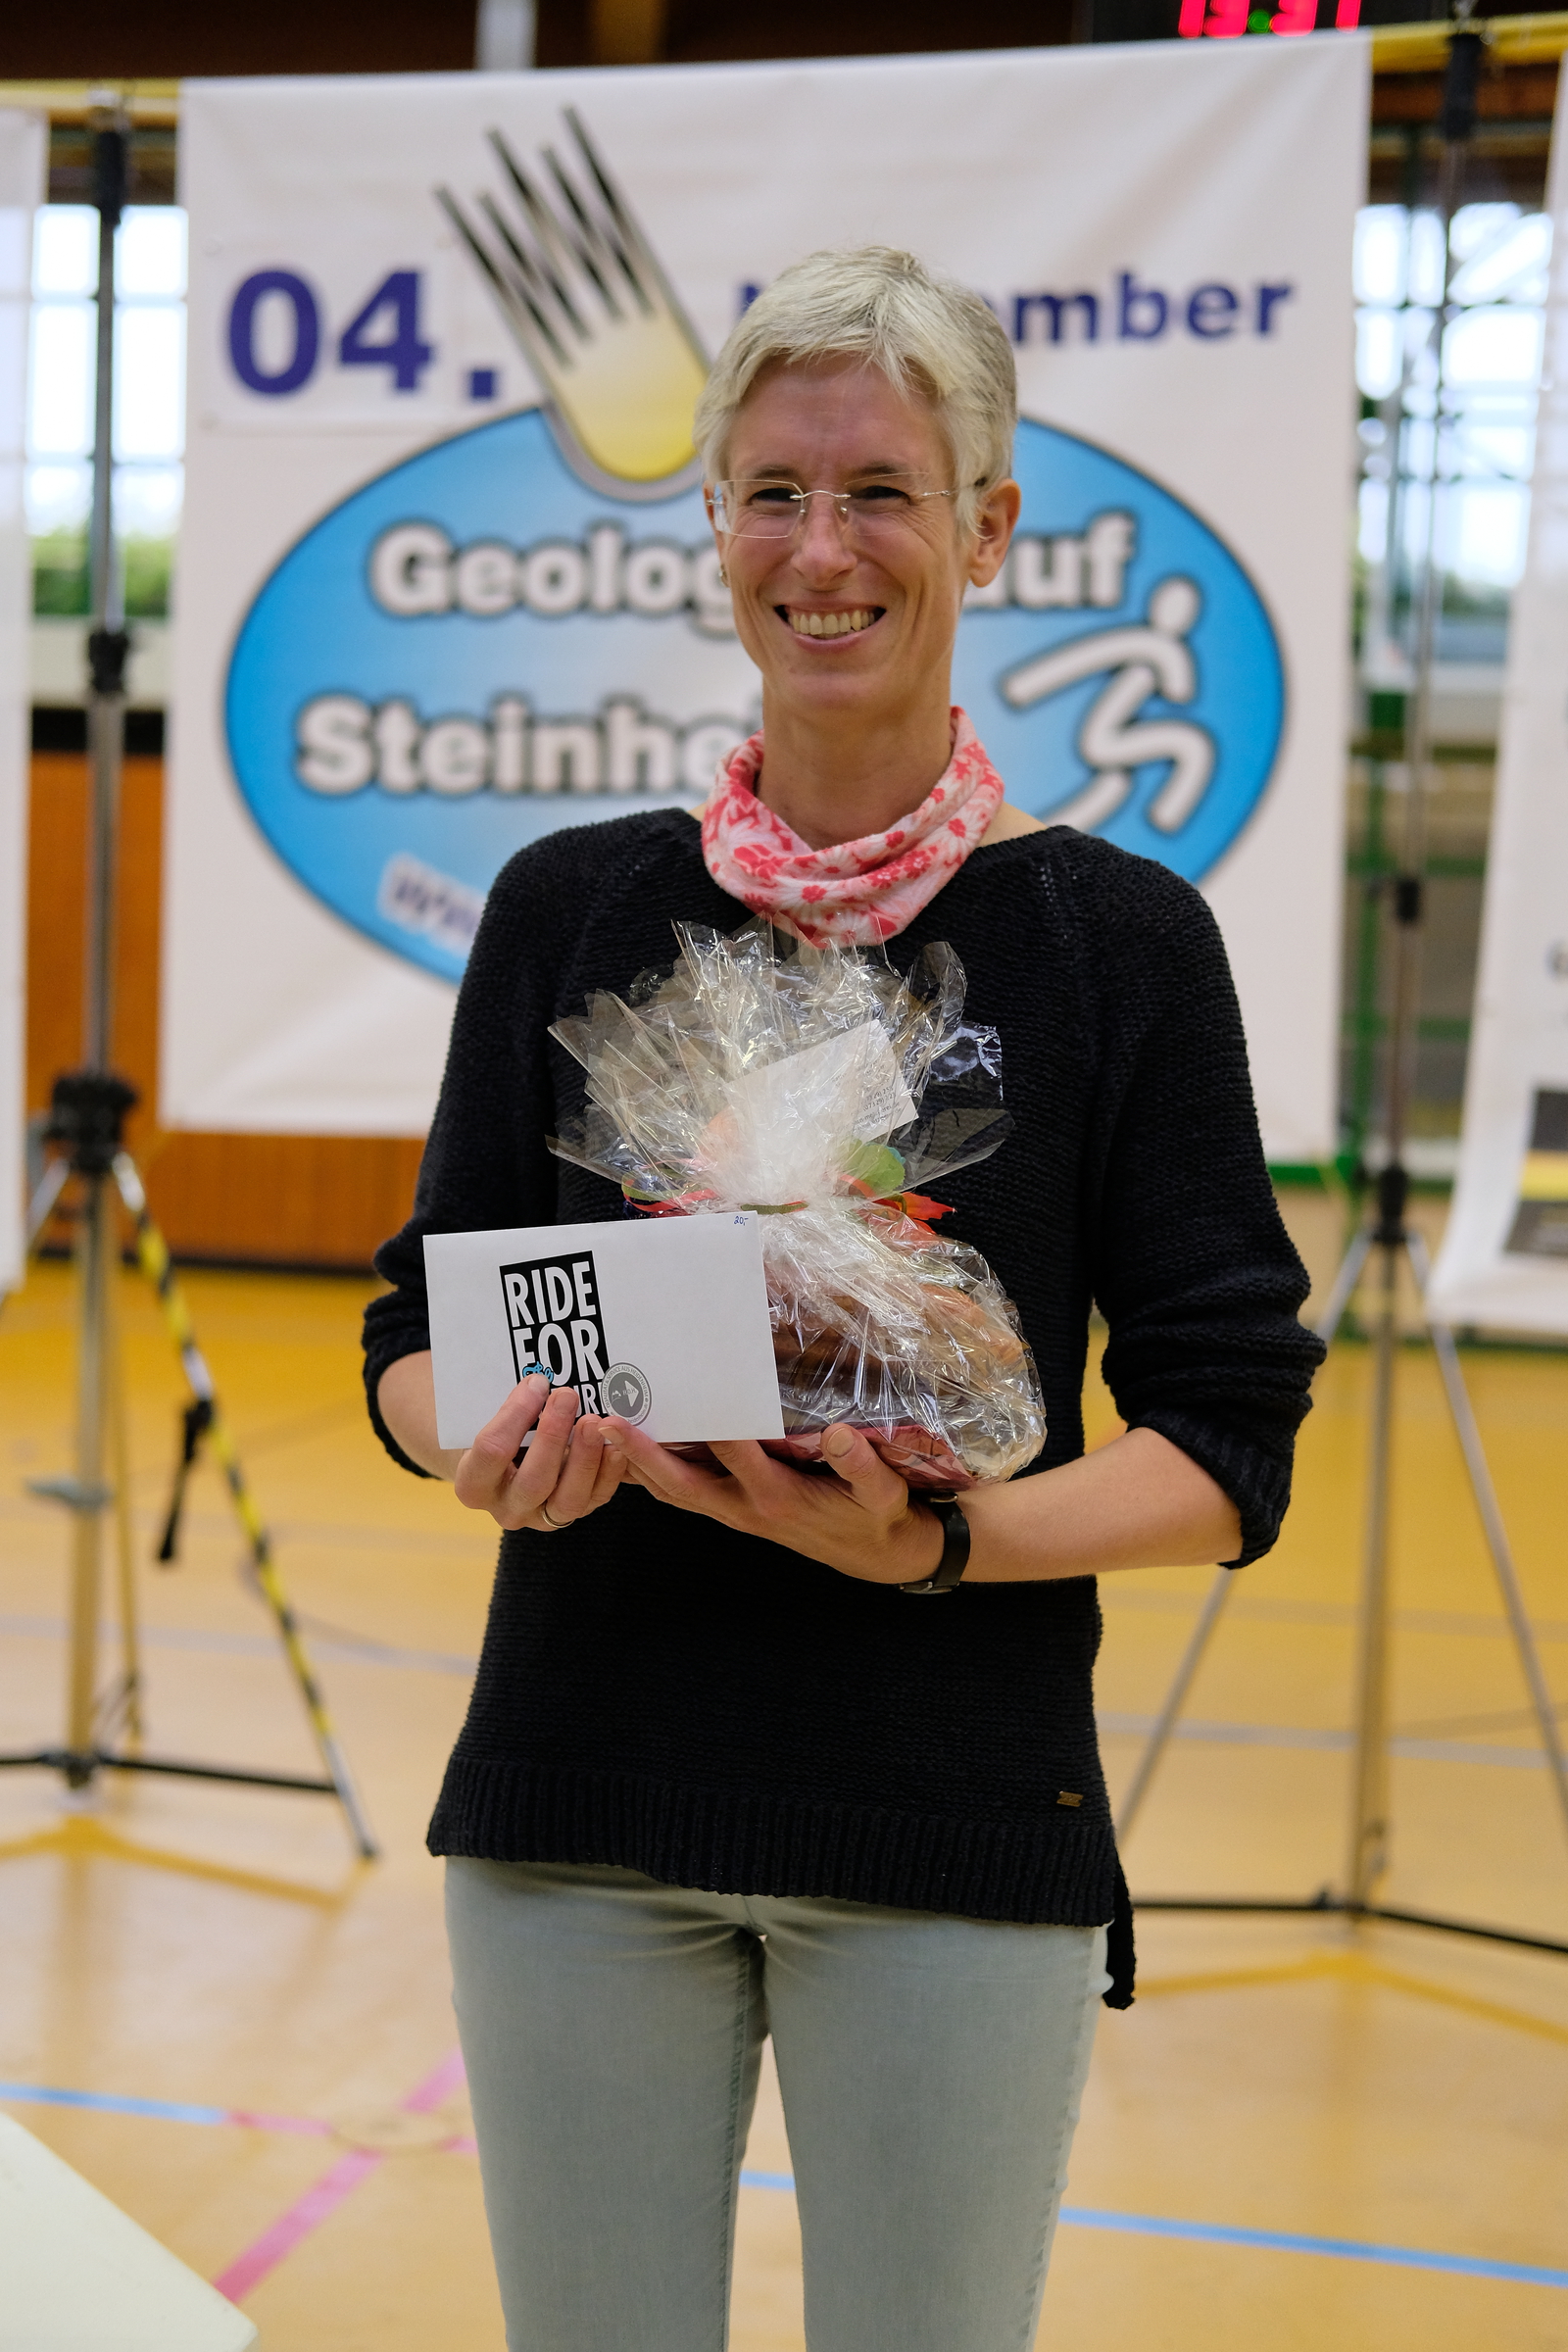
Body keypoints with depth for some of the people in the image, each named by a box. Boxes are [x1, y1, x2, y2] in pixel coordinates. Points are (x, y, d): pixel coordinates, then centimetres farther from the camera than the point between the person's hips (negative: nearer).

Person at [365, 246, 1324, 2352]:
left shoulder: (1119, 937, -2)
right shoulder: (573, 907, 5)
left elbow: (1229, 1439, -3)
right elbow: (418, 1331, 9)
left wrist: (941, 1542, -20)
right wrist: (490, 1449, -13)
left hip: (957, 1822, -2)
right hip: (580, 1789, 2)